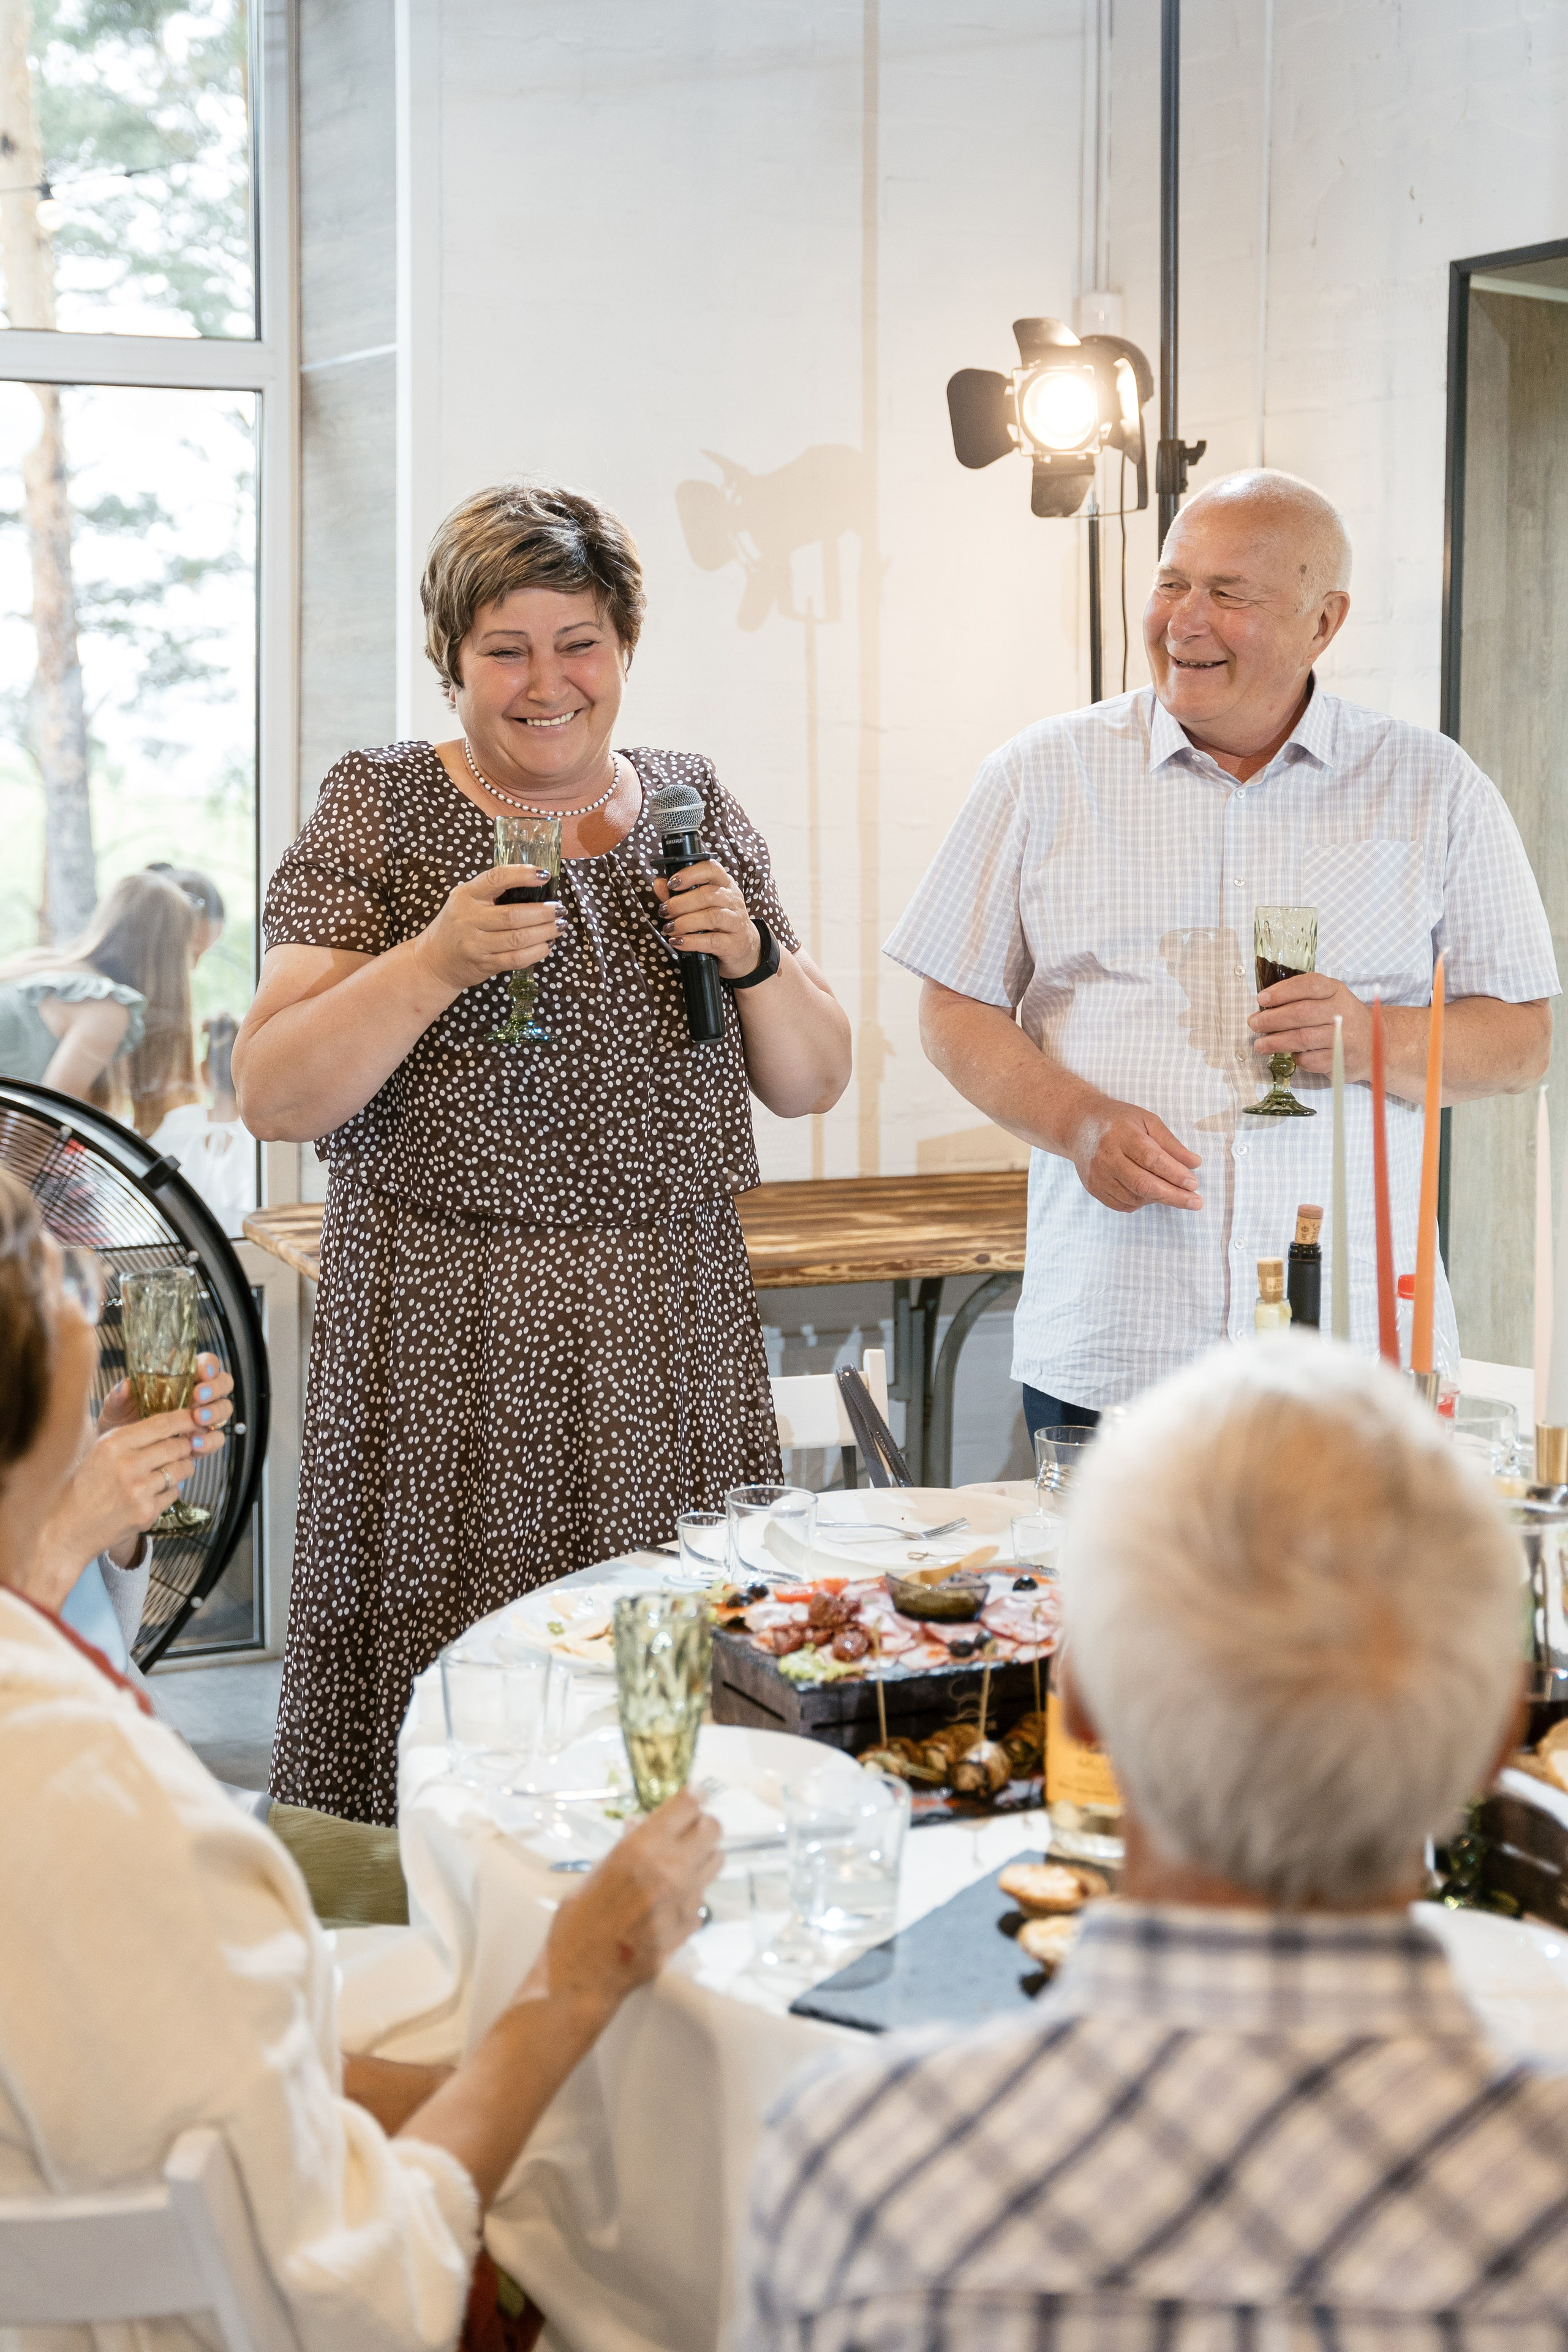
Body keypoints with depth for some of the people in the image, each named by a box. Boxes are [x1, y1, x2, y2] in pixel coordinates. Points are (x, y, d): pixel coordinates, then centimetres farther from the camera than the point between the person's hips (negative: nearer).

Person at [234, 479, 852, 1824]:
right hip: (449, 1351, -3)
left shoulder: (693, 804, 12)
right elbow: (272, 1098, -6)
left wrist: (752, 954, -5)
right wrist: (436, 963, -19)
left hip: (675, 1342, 3)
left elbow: (813, 1084, 14)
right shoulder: (382, 812, 1)